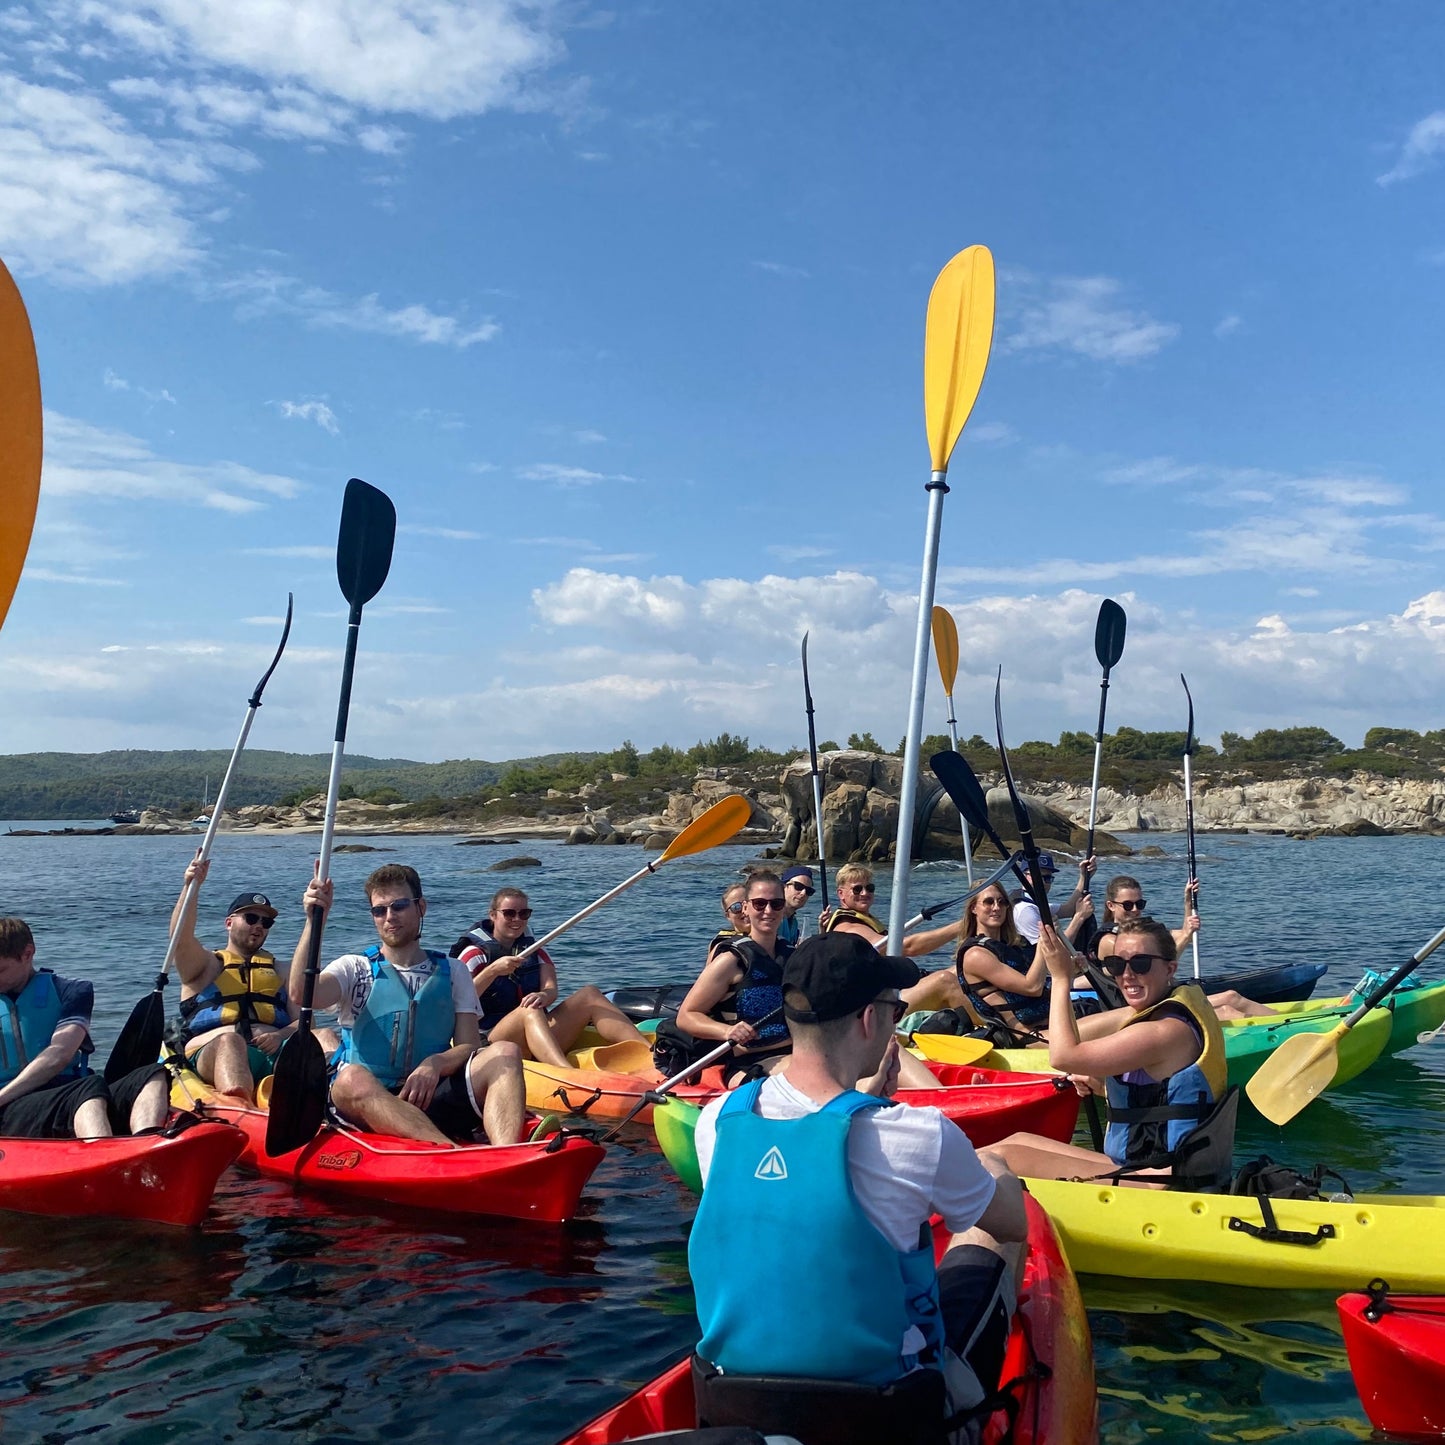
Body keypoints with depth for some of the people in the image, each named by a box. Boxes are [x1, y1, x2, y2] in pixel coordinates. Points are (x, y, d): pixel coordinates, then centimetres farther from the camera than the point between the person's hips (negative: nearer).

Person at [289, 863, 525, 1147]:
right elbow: (300, 995, -8)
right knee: (351, 1079, -37)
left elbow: (469, 1046, 7)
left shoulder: (452, 972, 18)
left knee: (505, 1053, -23)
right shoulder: (354, 968, 13)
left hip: (431, 1097, 2)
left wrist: (435, 1064, -14)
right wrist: (315, 921, -14)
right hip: (366, 1102, -1)